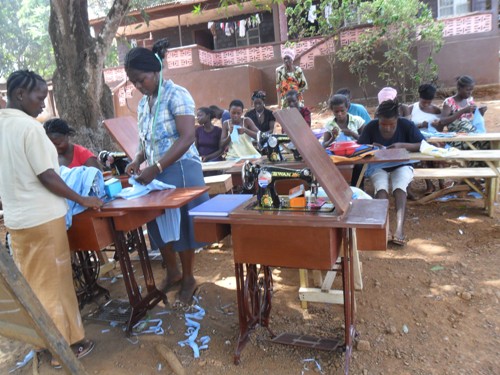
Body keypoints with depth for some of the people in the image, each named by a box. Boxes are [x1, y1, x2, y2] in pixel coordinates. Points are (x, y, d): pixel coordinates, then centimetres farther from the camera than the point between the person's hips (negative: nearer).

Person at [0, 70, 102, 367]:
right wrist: (83, 200, -10)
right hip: (43, 217, -7)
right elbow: (46, 177, -19)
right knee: (54, 281, 4)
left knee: (30, 281, 18)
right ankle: (66, 345, 18)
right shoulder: (30, 126, -18)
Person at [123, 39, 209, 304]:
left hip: (180, 171, -7)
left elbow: (187, 138, -22)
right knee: (159, 223, 12)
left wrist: (156, 168, -25)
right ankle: (172, 273, 32)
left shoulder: (176, 95, -12)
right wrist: (137, 161, -1)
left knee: (182, 224, 2)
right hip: (155, 173, 7)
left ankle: (188, 278, 22)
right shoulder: (143, 103, 11)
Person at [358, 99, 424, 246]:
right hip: (379, 167, 1)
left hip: (402, 166, 0)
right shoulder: (371, 127, -7)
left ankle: (400, 229, -44)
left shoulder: (406, 125, -8)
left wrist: (402, 145, -25)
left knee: (400, 188, -33)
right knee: (381, 188, -33)